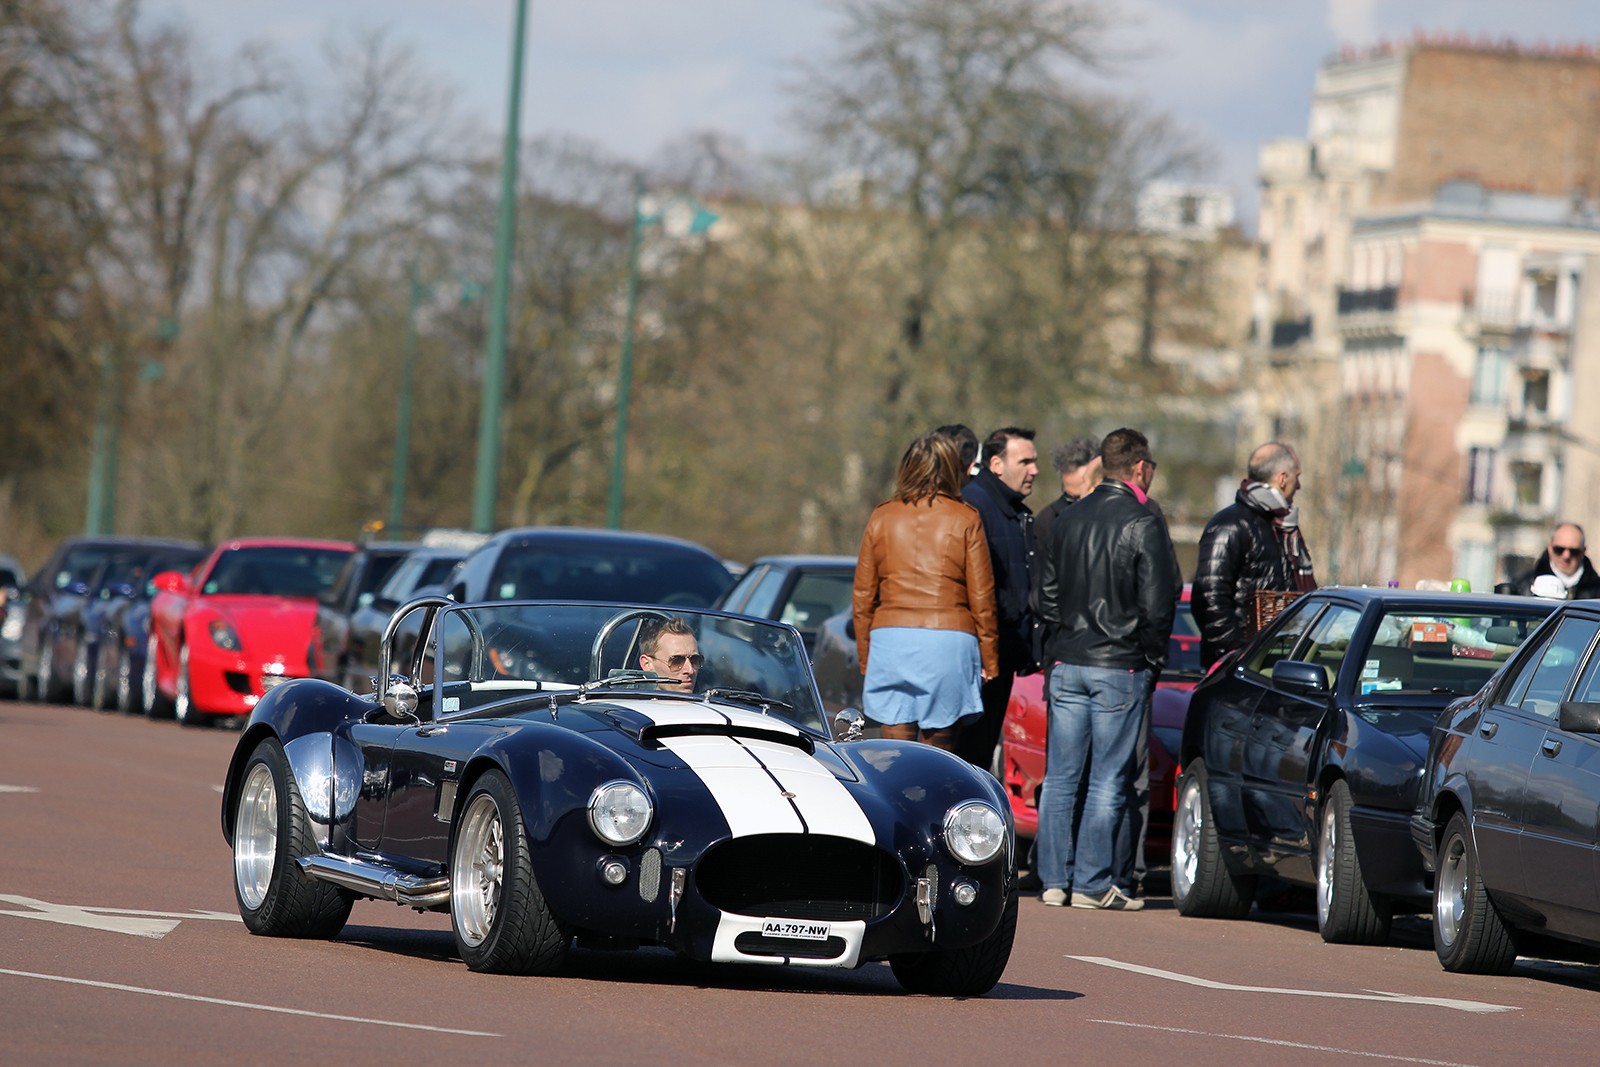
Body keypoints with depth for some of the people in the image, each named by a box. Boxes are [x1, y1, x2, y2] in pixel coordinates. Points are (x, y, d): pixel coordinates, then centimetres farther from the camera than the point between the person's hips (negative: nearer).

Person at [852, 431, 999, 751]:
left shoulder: (882, 518, 7)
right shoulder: (965, 520, 2)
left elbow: (862, 595, 9)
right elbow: (981, 596, 2)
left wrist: (865, 654, 17)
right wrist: (989, 660, 9)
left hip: (890, 641, 1)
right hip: (949, 640, -1)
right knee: (939, 758, 4)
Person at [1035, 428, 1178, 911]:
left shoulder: (1069, 519, 8)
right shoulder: (1143, 524, -9)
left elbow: (1047, 594, 13)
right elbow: (1158, 603, -10)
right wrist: (1152, 661, 2)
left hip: (1067, 665, 5)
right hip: (1120, 670, -5)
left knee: (1060, 776, 8)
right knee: (1108, 780, -2)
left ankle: (1054, 880, 8)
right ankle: (1092, 884, -2)